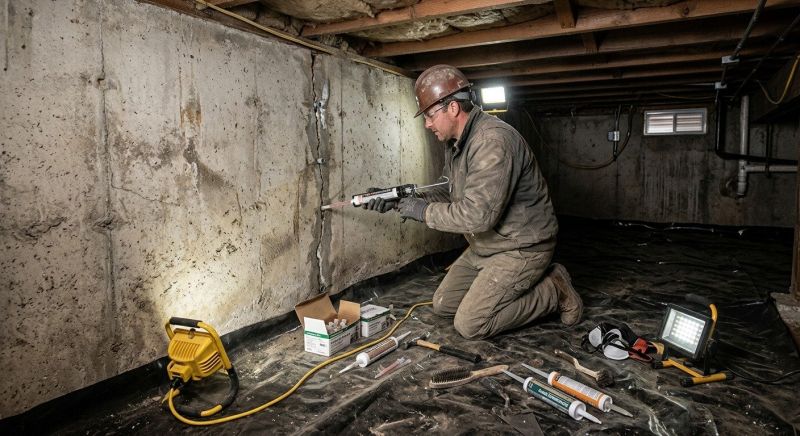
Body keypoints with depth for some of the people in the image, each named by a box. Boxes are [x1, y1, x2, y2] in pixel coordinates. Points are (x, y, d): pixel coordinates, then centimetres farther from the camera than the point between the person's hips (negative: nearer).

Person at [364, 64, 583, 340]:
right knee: (443, 304, 12)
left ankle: (554, 290, 5)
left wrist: (424, 211, -21)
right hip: (485, 246, 10)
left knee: (470, 325, -10)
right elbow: (451, 196, 9)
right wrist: (399, 202, -2)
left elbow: (477, 214, -33)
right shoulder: (454, 142, 5)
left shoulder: (493, 141, -28)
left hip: (521, 247, -10)